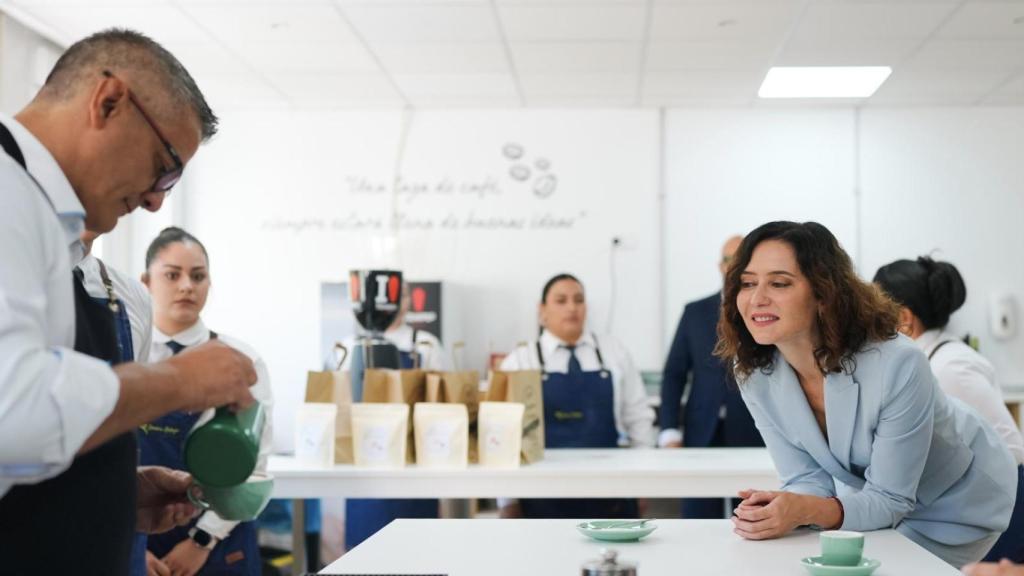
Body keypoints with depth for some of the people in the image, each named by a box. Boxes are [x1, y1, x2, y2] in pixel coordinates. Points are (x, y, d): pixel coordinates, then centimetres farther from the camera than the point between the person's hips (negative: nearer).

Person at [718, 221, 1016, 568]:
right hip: (876, 496, 4)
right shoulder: (752, 370, -20)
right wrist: (778, 510, -38)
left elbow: (890, 500, -27)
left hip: (958, 503, -4)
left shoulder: (897, 366, -36)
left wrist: (808, 512, -45)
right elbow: (807, 478, -15)